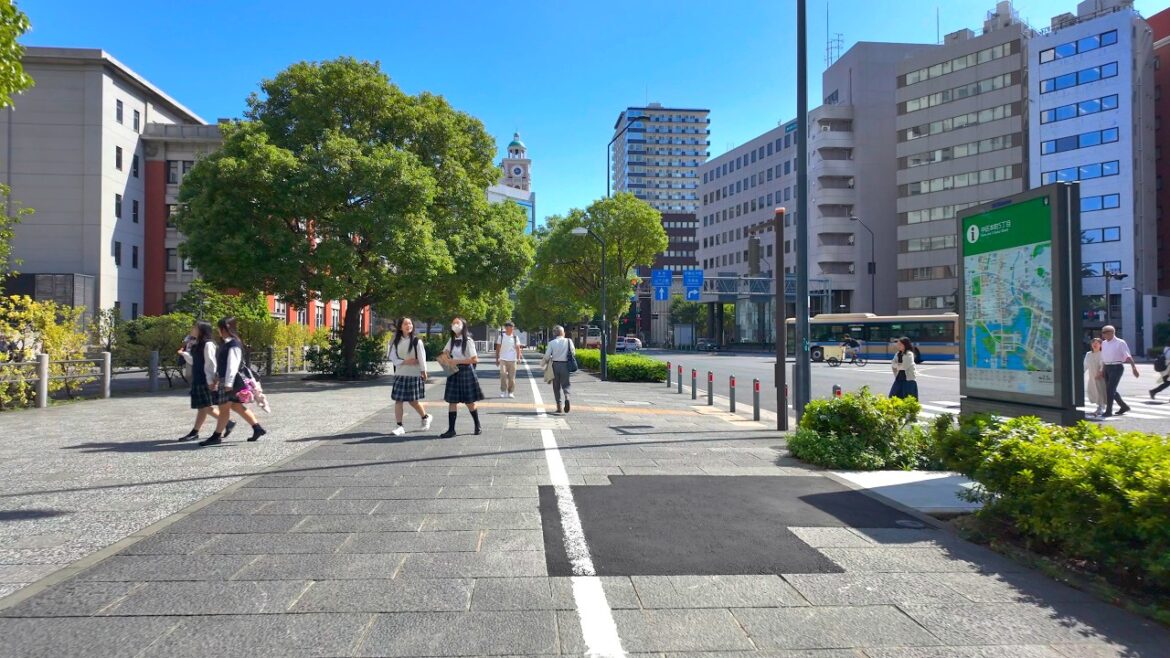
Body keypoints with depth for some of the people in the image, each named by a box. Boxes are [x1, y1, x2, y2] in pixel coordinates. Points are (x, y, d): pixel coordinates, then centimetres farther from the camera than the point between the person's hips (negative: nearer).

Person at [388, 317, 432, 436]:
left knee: (413, 400, 3)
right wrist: (404, 361, -15)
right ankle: (399, 427, 4)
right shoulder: (396, 341, 4)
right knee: (398, 400, -1)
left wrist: (423, 372, -6)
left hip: (414, 375, -3)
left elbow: (422, 358, -5)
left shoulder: (417, 341, -5)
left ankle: (426, 417, 30)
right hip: (400, 374, 3)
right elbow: (392, 357, 0)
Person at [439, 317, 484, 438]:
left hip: (466, 371, -5)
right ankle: (451, 429, 5)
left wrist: (458, 361, -17)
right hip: (453, 372, 5)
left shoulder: (468, 341, -9)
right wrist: (448, 360, -9)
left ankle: (478, 426, 23)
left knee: (469, 401, 5)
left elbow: (475, 359, -13)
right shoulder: (451, 340, 10)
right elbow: (444, 354, 13)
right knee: (452, 401, 2)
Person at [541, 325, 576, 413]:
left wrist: (543, 362, 14)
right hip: (565, 365, 0)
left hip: (555, 365, 0)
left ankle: (559, 406, 8)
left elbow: (547, 356, -5)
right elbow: (573, 352, 2)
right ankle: (567, 397, -21)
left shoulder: (551, 343, -3)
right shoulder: (568, 341, -1)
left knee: (556, 386, 10)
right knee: (565, 384, 10)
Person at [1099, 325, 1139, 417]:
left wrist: (1134, 368, -27)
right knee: (1111, 390, 11)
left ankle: (1108, 411, -5)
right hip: (1107, 368, 7)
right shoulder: (1104, 343, 11)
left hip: (1116, 367, -7)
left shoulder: (1120, 343, -8)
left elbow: (1128, 357, -16)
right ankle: (1124, 406, 29)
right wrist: (1103, 371, 23)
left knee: (1110, 390, -11)